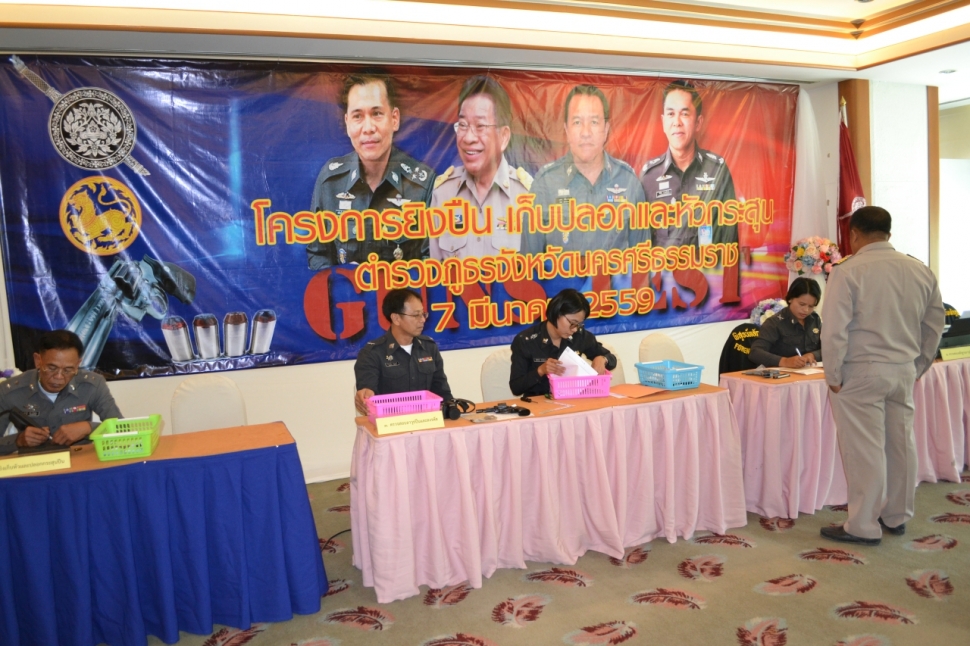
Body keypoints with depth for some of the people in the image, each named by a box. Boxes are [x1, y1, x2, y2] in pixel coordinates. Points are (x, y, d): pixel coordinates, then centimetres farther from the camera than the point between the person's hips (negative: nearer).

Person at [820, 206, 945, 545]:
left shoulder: (848, 272, -14)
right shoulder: (921, 271, 5)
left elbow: (835, 330, -16)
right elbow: (934, 326, 11)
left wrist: (833, 376, -6)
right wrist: (918, 367, 20)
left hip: (861, 374, -6)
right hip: (904, 371, 6)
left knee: (864, 450, 1)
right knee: (901, 444, 16)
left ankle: (864, 527, 10)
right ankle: (897, 517, 30)